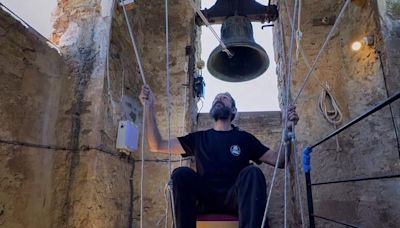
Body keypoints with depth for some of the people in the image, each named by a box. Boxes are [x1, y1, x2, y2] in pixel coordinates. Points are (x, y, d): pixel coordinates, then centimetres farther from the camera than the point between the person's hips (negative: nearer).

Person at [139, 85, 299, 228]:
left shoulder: (244, 138, 16)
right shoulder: (198, 138, 18)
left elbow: (279, 161, 11)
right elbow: (157, 145, 14)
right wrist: (149, 108, 6)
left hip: (235, 198, 0)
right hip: (204, 199, 1)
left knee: (252, 172, -29)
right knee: (182, 173, -26)